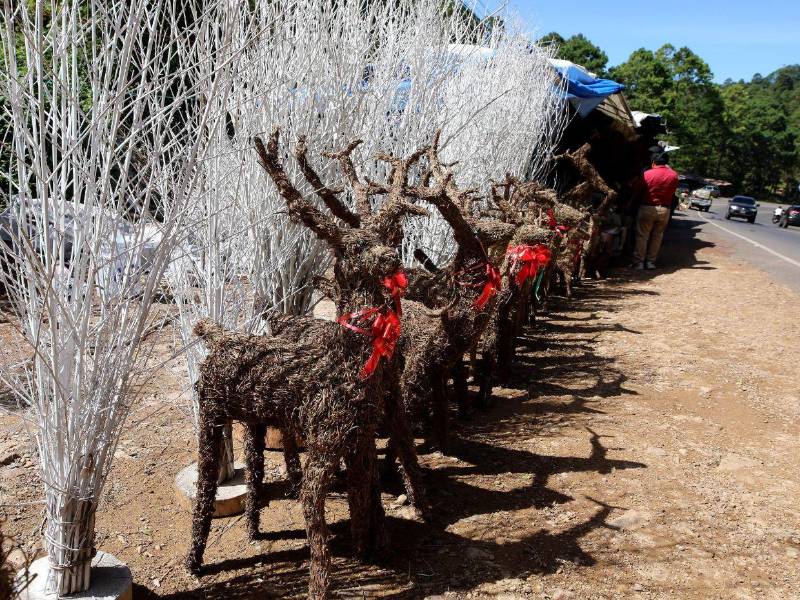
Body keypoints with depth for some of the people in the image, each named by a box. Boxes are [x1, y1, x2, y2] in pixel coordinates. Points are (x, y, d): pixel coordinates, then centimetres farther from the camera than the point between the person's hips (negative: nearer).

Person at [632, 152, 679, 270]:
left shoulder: (647, 174, -9)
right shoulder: (673, 175, -1)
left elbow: (640, 190, -1)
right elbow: (673, 193, 8)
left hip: (647, 208, -2)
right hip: (664, 210, 3)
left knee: (642, 236, 4)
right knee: (657, 236, 12)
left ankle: (639, 262, 2)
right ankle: (651, 261, 14)